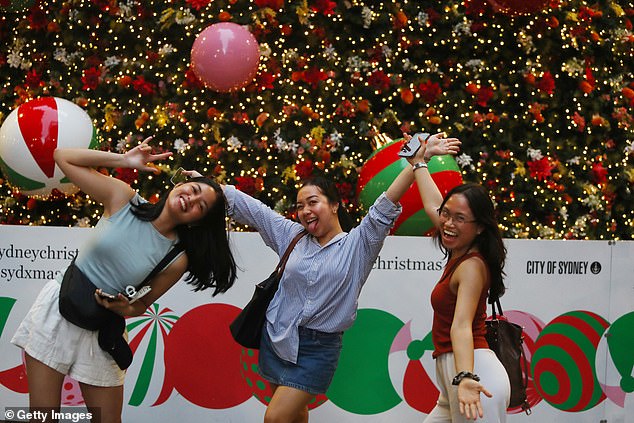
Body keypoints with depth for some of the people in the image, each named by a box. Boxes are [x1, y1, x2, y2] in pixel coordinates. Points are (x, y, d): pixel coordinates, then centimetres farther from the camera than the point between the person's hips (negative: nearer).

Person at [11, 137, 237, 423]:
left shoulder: (177, 260, -8)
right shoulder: (122, 198, -8)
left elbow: (143, 305, 2)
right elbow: (64, 157, -6)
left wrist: (126, 310, -21)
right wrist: (125, 160, -9)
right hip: (57, 312, -1)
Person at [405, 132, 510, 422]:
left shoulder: (471, 266, -14)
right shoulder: (460, 253, 11)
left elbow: (462, 326, -29)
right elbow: (432, 205, 28)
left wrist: (465, 377, -43)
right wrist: (418, 164, 40)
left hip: (472, 370, -10)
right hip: (454, 374, 10)